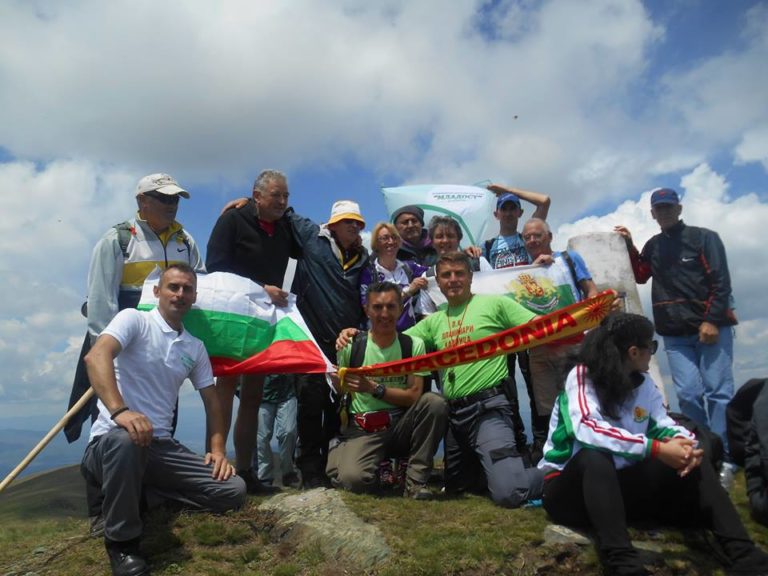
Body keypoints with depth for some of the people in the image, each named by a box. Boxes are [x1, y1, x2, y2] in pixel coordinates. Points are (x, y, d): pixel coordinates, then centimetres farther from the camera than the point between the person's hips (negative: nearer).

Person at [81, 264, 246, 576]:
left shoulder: (195, 347, 13)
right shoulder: (134, 320, -4)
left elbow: (211, 400, 17)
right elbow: (96, 357, -23)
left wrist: (218, 449, 3)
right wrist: (119, 410, -39)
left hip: (162, 446, 5)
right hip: (111, 442, -5)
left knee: (233, 490, -10)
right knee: (126, 440, -43)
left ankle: (139, 494, 4)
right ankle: (121, 542, -17)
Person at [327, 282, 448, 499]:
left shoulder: (413, 345, -2)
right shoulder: (351, 346, -5)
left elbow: (414, 396, -8)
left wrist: (374, 388, -19)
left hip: (401, 427, 2)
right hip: (363, 430, -2)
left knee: (435, 402, -26)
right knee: (353, 479, -31)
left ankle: (415, 480, -11)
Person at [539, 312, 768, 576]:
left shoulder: (644, 383, 4)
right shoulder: (582, 376, -17)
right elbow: (586, 429, -33)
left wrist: (685, 443, -25)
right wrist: (655, 449, -37)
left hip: (621, 483, 6)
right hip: (571, 487, -6)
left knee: (694, 465, -9)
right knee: (595, 456, -39)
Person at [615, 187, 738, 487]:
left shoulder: (704, 237, 1)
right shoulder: (653, 246, 15)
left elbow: (721, 282, -6)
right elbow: (640, 276, 17)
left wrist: (712, 320, -15)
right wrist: (629, 245, 9)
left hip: (712, 328, -4)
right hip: (675, 335, 4)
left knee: (718, 391, -5)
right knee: (688, 394, -1)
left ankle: (723, 459, -1)